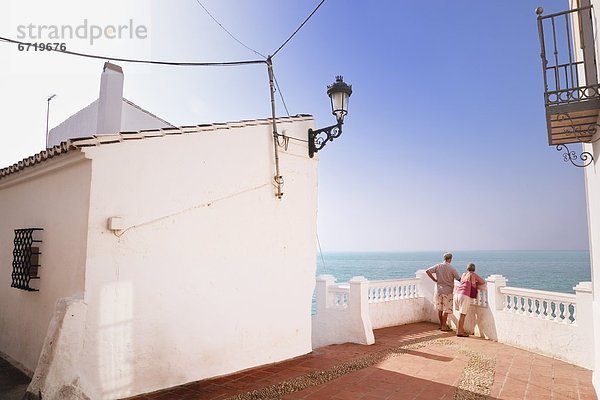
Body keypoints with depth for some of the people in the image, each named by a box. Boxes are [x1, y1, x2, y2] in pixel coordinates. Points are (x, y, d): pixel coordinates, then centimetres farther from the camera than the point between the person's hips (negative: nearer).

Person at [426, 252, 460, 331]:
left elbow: (427, 271, -8)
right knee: (446, 309, 4)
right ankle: (444, 326, 8)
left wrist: (434, 279, 1)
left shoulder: (438, 266, -1)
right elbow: (459, 279, -5)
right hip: (447, 291, -4)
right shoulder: (451, 268, -11)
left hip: (438, 290, 4)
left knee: (439, 308, 13)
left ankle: (441, 324, 23)